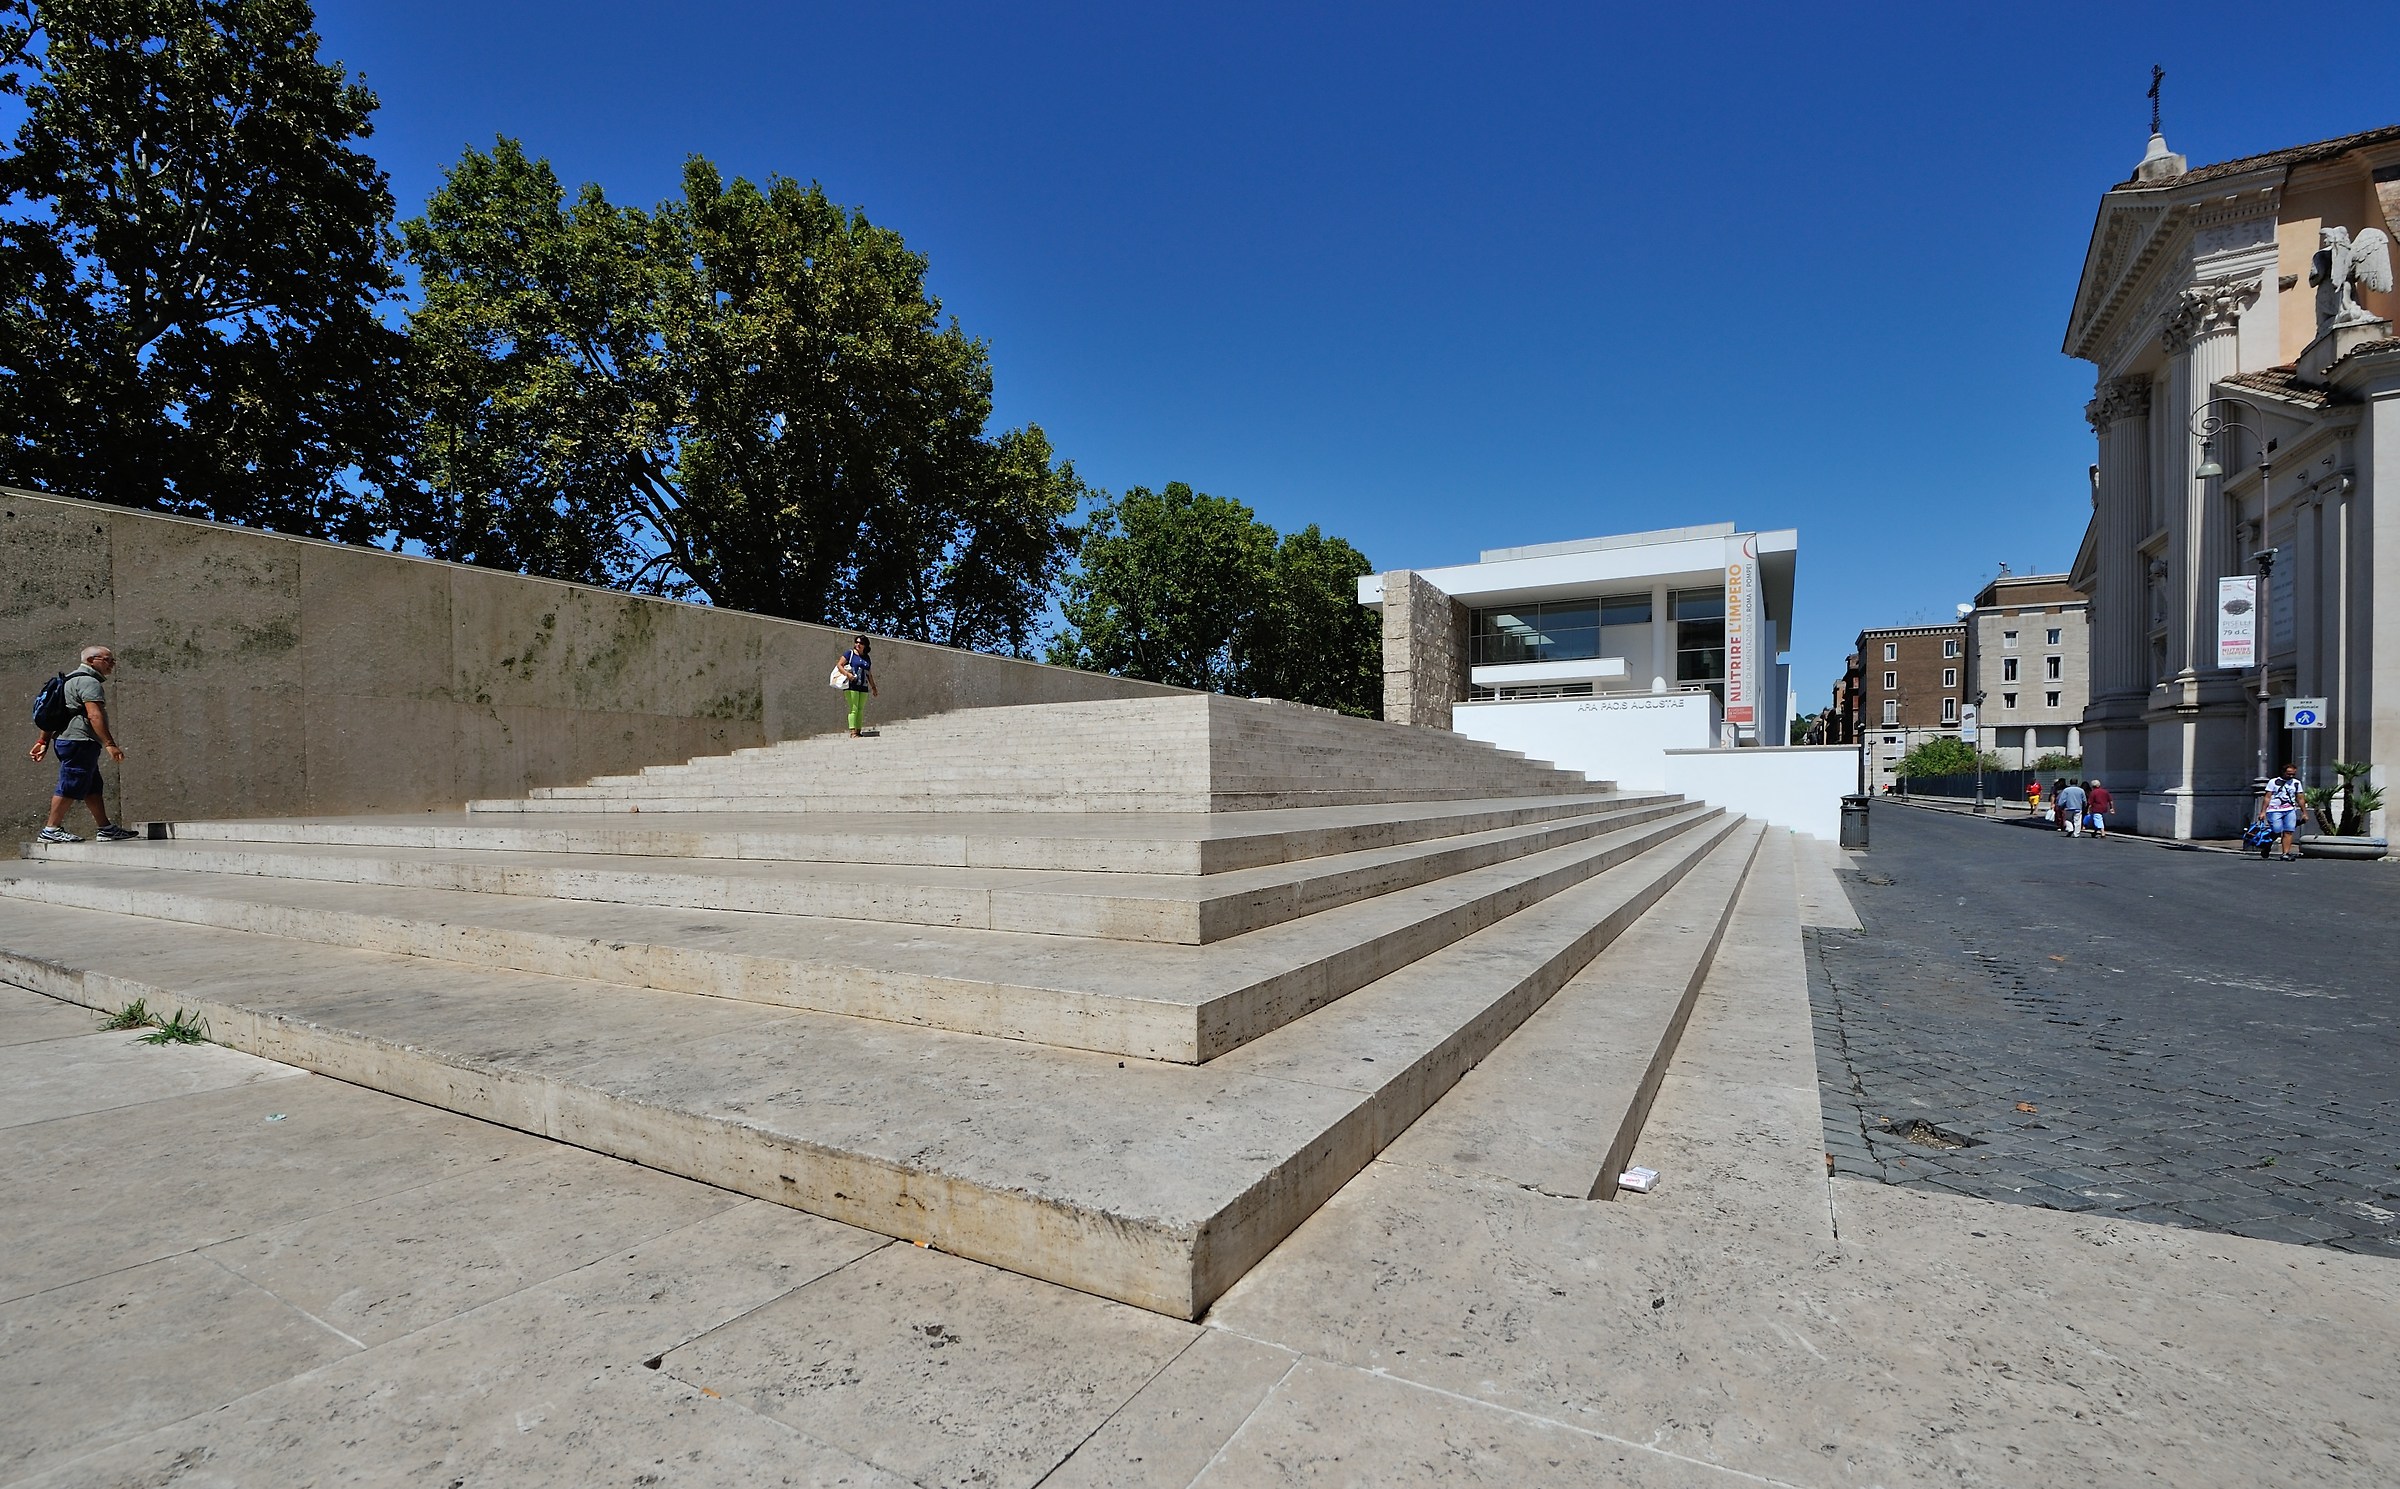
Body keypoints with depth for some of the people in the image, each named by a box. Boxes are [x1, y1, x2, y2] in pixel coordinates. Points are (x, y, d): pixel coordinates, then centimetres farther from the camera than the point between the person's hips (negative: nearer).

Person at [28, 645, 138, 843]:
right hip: (79, 741, -11)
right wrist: (109, 744, -26)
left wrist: (43, 741, 23)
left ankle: (106, 829, 11)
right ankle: (52, 830, -4)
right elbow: (94, 715, -22)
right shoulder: (89, 682, -11)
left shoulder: (72, 680, 22)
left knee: (93, 788, 10)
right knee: (70, 787, -7)